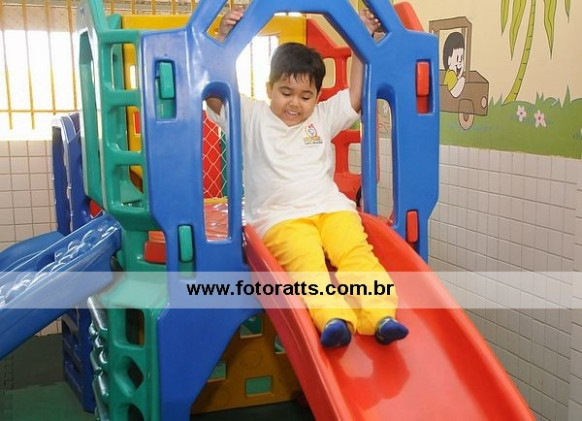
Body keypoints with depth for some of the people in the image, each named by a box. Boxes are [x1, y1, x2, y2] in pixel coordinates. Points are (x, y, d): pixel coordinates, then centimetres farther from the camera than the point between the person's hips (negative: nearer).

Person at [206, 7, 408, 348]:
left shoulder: (323, 118, 22)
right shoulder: (252, 117, 11)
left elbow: (356, 97, 17)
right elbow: (214, 92, 0)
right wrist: (224, 38, -10)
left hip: (331, 207, 4)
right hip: (281, 217, -3)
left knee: (357, 252, -23)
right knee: (306, 261, -31)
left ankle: (380, 315, -36)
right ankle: (334, 318, -49)